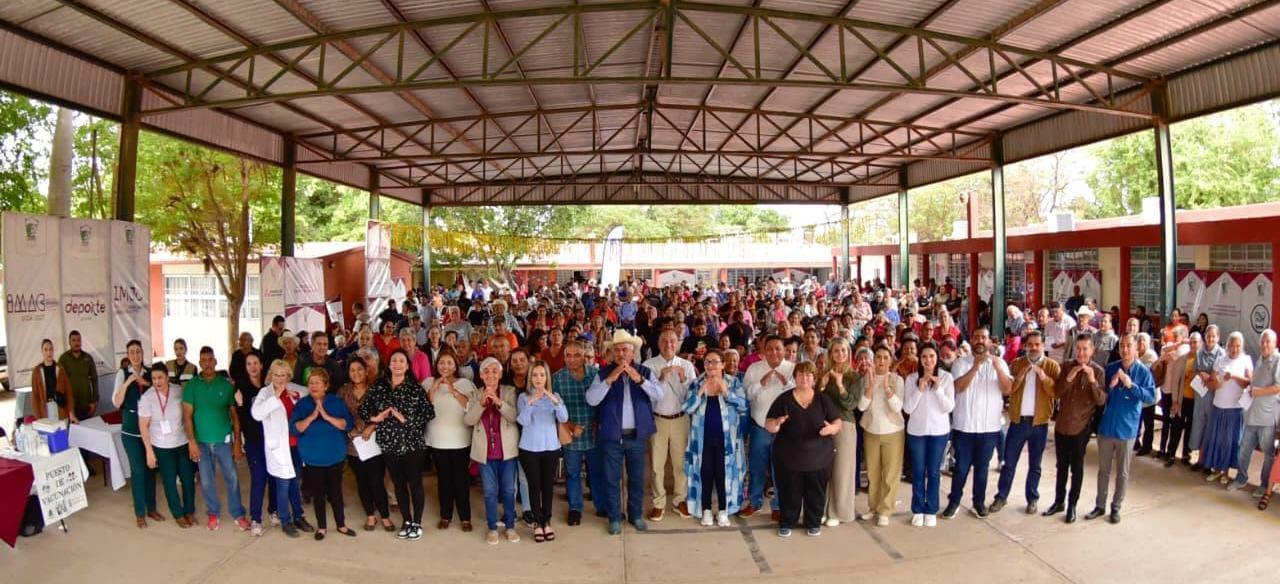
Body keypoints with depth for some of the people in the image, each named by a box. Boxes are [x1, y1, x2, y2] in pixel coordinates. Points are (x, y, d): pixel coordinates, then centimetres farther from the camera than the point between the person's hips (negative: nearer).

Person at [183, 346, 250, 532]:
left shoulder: (226, 384, -2)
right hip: (202, 442, 0)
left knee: (232, 478, 3)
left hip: (224, 440, 0)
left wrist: (237, 442, -3)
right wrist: (191, 441, -11)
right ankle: (213, 513, 27)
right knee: (206, 480, 10)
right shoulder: (191, 386, -2)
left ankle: (238, 514, 14)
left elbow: (234, 415, 0)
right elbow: (187, 415, -4)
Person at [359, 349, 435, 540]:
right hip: (390, 444, 3)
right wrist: (376, 418, -9)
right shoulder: (379, 387, 3)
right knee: (399, 484, 14)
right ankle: (406, 521, 29)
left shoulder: (415, 387, -7)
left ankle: (417, 523, 18)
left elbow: (429, 413, -12)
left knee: (415, 483, 4)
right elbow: (363, 409, 8)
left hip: (413, 443, -3)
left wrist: (405, 419, -18)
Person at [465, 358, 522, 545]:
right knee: (490, 491, 8)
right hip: (485, 451, 1)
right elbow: (468, 420, -8)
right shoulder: (476, 395, 3)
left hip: (507, 449, -1)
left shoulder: (510, 392, -2)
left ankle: (510, 526, 22)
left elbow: (514, 416, -14)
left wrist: (498, 401, -28)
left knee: (508, 490, 8)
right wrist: (481, 403, -23)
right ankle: (492, 528, 21)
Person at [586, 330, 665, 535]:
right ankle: (615, 518, 21)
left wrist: (639, 379, -21)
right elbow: (591, 399, -12)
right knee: (612, 479, 6)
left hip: (637, 435, 1)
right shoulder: (604, 373, -2)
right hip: (612, 435, -1)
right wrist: (610, 379, -21)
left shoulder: (645, 371, 2)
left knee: (637, 478, 12)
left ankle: (636, 515, 28)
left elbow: (659, 395, -10)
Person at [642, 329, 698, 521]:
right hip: (657, 419, -2)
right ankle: (659, 502, 16)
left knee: (681, 461, 10)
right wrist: (661, 379, -25)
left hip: (681, 419, 2)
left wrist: (684, 380, -19)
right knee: (657, 463, 5)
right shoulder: (648, 365, -5)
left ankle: (680, 500, 25)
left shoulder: (687, 365, 2)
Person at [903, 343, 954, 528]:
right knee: (918, 472, 8)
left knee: (934, 472, 8)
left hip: (939, 431, 0)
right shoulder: (911, 378, -3)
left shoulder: (946, 377, -5)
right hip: (916, 430, 1)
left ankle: (931, 511, 20)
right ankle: (918, 510, 19)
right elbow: (907, 408, -7)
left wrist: (938, 388, -20)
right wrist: (920, 389, -18)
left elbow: (949, 407, -9)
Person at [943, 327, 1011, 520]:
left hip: (989, 426, 2)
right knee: (961, 467, 5)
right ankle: (954, 502, 17)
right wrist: (976, 366, -23)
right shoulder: (961, 362, -1)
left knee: (982, 467, 12)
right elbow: (958, 387, -16)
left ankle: (979, 502, 25)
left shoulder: (999, 363, 4)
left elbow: (1007, 389, -9)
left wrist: (997, 366, -21)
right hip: (964, 425, -1)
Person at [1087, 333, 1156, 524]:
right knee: (1103, 470, 12)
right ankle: (1100, 505, 22)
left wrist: (1131, 385, -24)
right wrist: (1110, 386, -14)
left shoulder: (1143, 371, -6)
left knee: (1122, 473, 10)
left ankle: (1116, 507, 23)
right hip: (1106, 427, 2)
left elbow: (1152, 397, -13)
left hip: (1127, 429, -2)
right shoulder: (1111, 368, 1)